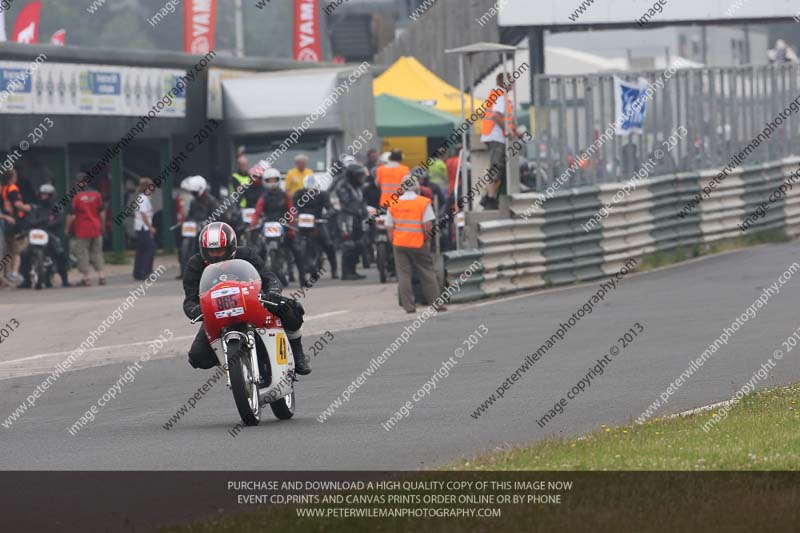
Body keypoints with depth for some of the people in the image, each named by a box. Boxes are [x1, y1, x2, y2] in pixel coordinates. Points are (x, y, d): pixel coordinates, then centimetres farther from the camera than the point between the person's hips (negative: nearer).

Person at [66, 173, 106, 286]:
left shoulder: (77, 197, -10)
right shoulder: (97, 195, 1)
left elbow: (71, 215, -9)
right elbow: (102, 212, 6)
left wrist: (68, 228, 2)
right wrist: (102, 226, 17)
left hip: (82, 229, -4)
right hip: (96, 228, 4)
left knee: (82, 253, 2)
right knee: (97, 252, 13)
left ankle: (86, 278, 1)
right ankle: (101, 276, 7)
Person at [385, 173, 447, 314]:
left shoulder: (394, 204, 4)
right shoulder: (424, 202, -7)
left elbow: (389, 227, 6)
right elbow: (428, 225, -12)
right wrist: (426, 238, 5)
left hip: (399, 244, 2)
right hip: (418, 244, -2)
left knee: (403, 275, 4)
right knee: (427, 274, 8)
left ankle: (408, 306, -1)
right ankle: (435, 303, 9)